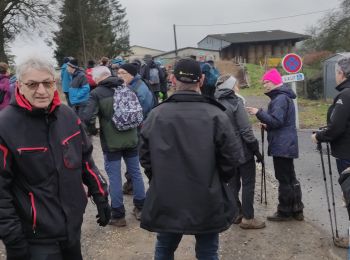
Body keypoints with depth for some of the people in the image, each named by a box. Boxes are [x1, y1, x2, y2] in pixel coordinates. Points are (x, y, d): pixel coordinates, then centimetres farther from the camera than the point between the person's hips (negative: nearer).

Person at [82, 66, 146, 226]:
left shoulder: (96, 93, -10)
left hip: (111, 142, -4)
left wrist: (92, 129, -1)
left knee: (114, 177, 5)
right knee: (135, 172, 15)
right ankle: (140, 208, 26)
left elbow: (87, 118, -20)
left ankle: (118, 216, 12)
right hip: (131, 139, 5)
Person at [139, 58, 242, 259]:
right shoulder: (216, 115, -13)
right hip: (207, 201, -2)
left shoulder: (156, 115, -7)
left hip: (166, 201, 2)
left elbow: (145, 156, 1)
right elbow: (230, 159, -9)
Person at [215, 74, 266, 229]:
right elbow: (245, 130, -18)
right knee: (248, 183, 3)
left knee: (233, 182, 16)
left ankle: (236, 213, 24)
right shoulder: (235, 102, -16)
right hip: (242, 151, -6)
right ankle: (247, 218, 6)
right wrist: (256, 149, -10)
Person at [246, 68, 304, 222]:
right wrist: (268, 126, 12)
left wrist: (259, 112, -19)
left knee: (284, 179, -2)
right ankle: (296, 210, 22)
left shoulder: (280, 99, -15)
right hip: (287, 145, 10)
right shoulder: (283, 97, 18)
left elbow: (276, 121, -24)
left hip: (282, 146, -10)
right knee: (290, 178, 14)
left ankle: (285, 212, 7)